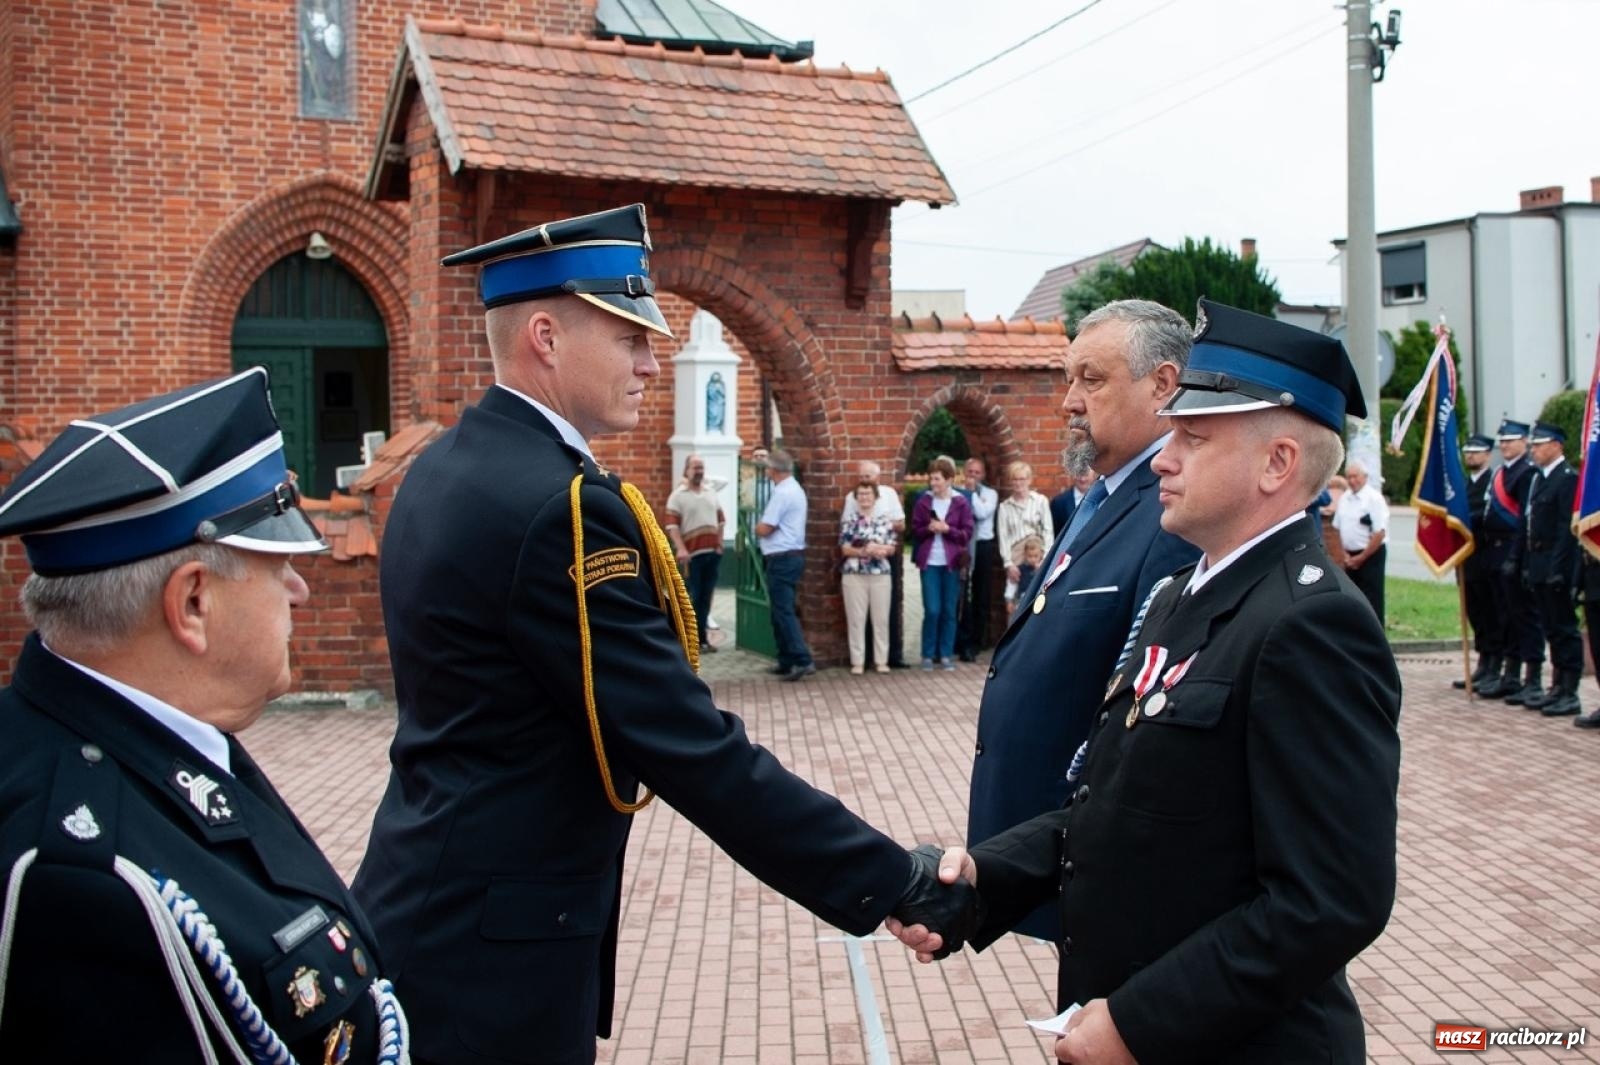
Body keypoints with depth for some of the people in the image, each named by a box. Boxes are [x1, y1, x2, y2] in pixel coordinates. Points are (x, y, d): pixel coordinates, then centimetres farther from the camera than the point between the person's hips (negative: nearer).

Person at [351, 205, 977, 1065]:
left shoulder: (441, 471, 6)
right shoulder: (559, 505, -24)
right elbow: (698, 753, -26)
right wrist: (902, 887, -21)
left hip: (427, 903, 9)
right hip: (495, 945, -9)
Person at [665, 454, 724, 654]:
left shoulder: (711, 493, 14)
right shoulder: (677, 496, -3)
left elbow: (720, 520, 21)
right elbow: (672, 526, -11)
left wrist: (719, 543, 11)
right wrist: (681, 549, -22)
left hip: (713, 553, 5)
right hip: (693, 554, -5)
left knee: (706, 596, 9)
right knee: (693, 597, -2)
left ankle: (700, 637, 17)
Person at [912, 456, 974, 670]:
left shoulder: (960, 502, -1)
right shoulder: (923, 501, 2)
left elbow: (967, 534, -1)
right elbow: (915, 530, 5)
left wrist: (947, 529, -15)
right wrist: (929, 529, -14)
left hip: (951, 562, 0)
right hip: (929, 562, 0)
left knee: (949, 611, 5)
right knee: (932, 610, -3)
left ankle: (946, 654, 15)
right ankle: (928, 654, 8)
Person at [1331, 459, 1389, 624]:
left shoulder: (1374, 498, -12)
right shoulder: (1344, 498, 9)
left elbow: (1380, 533, -16)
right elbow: (1338, 528, 16)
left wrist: (1361, 558, -13)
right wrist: (1346, 554, 3)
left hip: (1371, 555, -7)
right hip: (1351, 558, 7)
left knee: (1371, 602, -5)